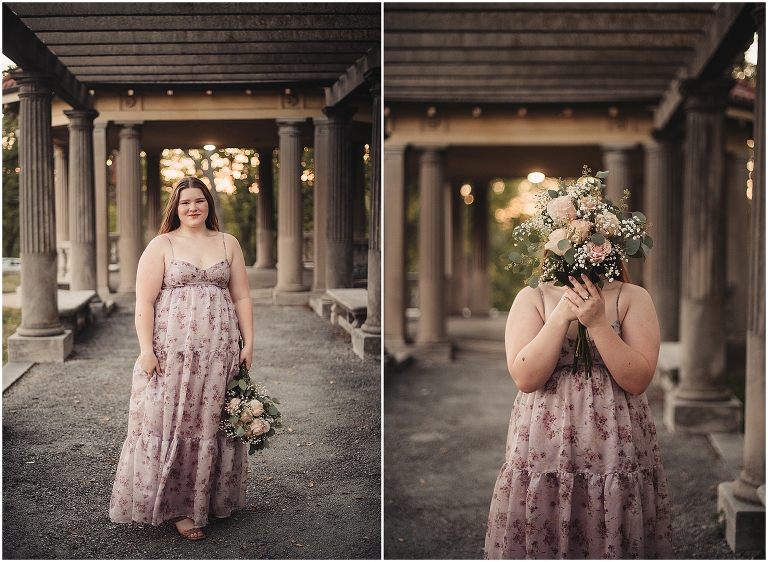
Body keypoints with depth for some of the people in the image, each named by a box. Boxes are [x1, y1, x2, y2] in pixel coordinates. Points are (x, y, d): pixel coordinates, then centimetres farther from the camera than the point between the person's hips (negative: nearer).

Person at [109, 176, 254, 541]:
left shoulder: (228, 244, 12)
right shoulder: (162, 245, 3)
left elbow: (241, 297, 11)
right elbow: (144, 302, -3)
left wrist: (248, 343, 4)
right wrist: (146, 349, -12)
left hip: (218, 352, 2)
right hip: (171, 351, -2)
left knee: (211, 422, 6)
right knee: (170, 422, -2)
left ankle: (208, 500, 19)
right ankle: (176, 505, 7)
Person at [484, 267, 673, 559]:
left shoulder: (633, 298, 1)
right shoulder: (531, 298, 1)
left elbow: (638, 379, -10)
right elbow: (525, 377, -11)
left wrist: (597, 322, -18)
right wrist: (562, 314, -16)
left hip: (616, 451, 0)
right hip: (545, 450, 0)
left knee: (617, 542, 8)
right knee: (541, 542, 7)